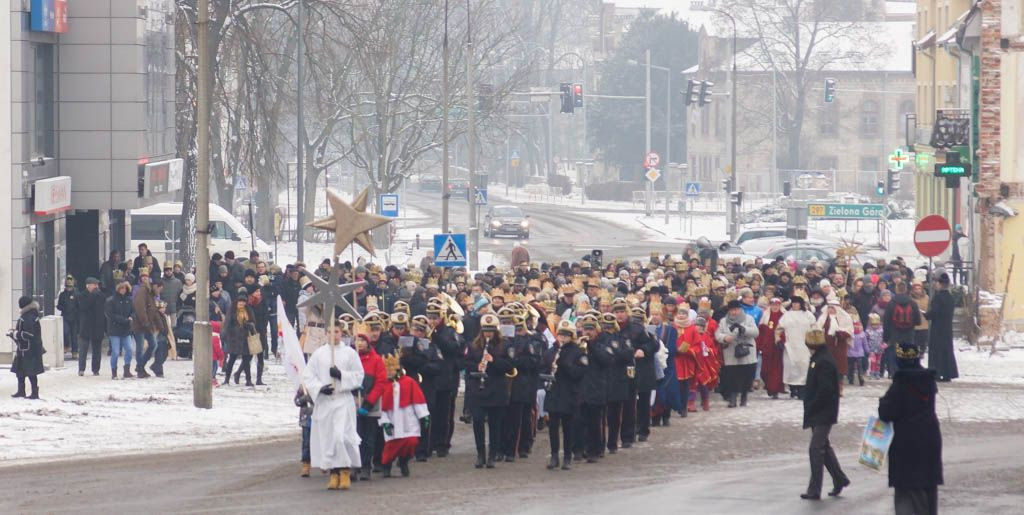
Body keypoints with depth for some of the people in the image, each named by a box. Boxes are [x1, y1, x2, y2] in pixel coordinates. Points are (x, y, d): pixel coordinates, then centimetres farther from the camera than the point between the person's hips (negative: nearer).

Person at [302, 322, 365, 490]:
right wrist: (320, 388, -10)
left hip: (343, 401, -3)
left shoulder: (349, 353, 4)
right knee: (326, 437, 2)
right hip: (323, 401, 3)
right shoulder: (318, 354, 8)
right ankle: (334, 473, 11)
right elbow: (307, 376, 6)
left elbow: (358, 376, 4)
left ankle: (345, 471, -7)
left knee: (342, 436, -16)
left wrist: (341, 375, -11)